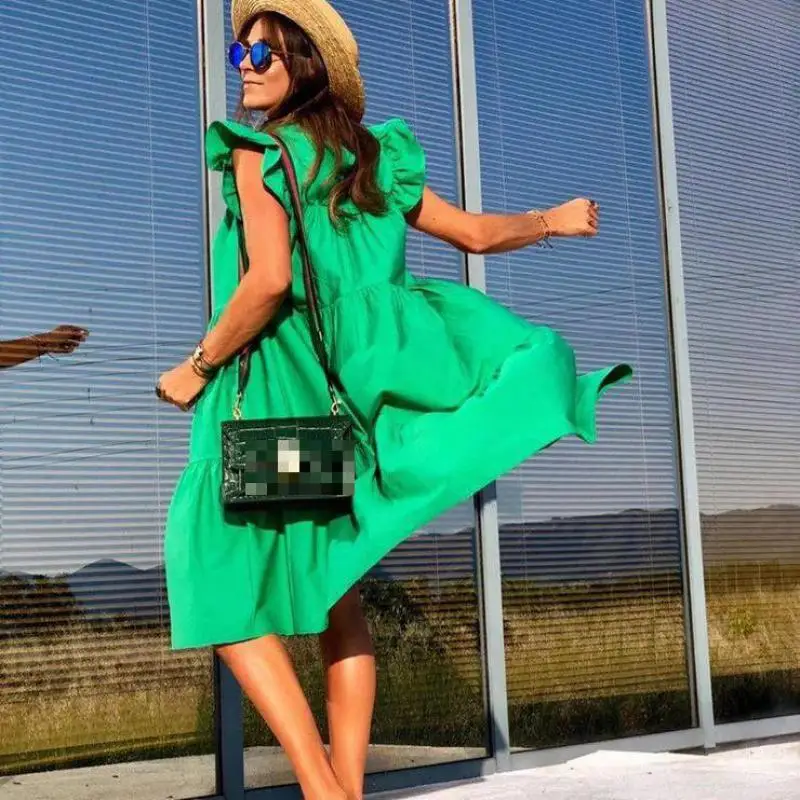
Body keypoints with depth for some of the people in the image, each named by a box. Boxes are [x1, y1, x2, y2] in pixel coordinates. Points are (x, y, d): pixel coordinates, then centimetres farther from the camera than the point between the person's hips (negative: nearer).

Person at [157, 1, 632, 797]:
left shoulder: (258, 151, -6)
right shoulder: (372, 156, 13)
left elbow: (270, 280, -19)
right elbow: (475, 232, 20)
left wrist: (197, 366, -9)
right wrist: (552, 220, 38)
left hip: (274, 391, -7)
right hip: (344, 392, 7)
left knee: (223, 591, -2)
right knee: (336, 597, 14)